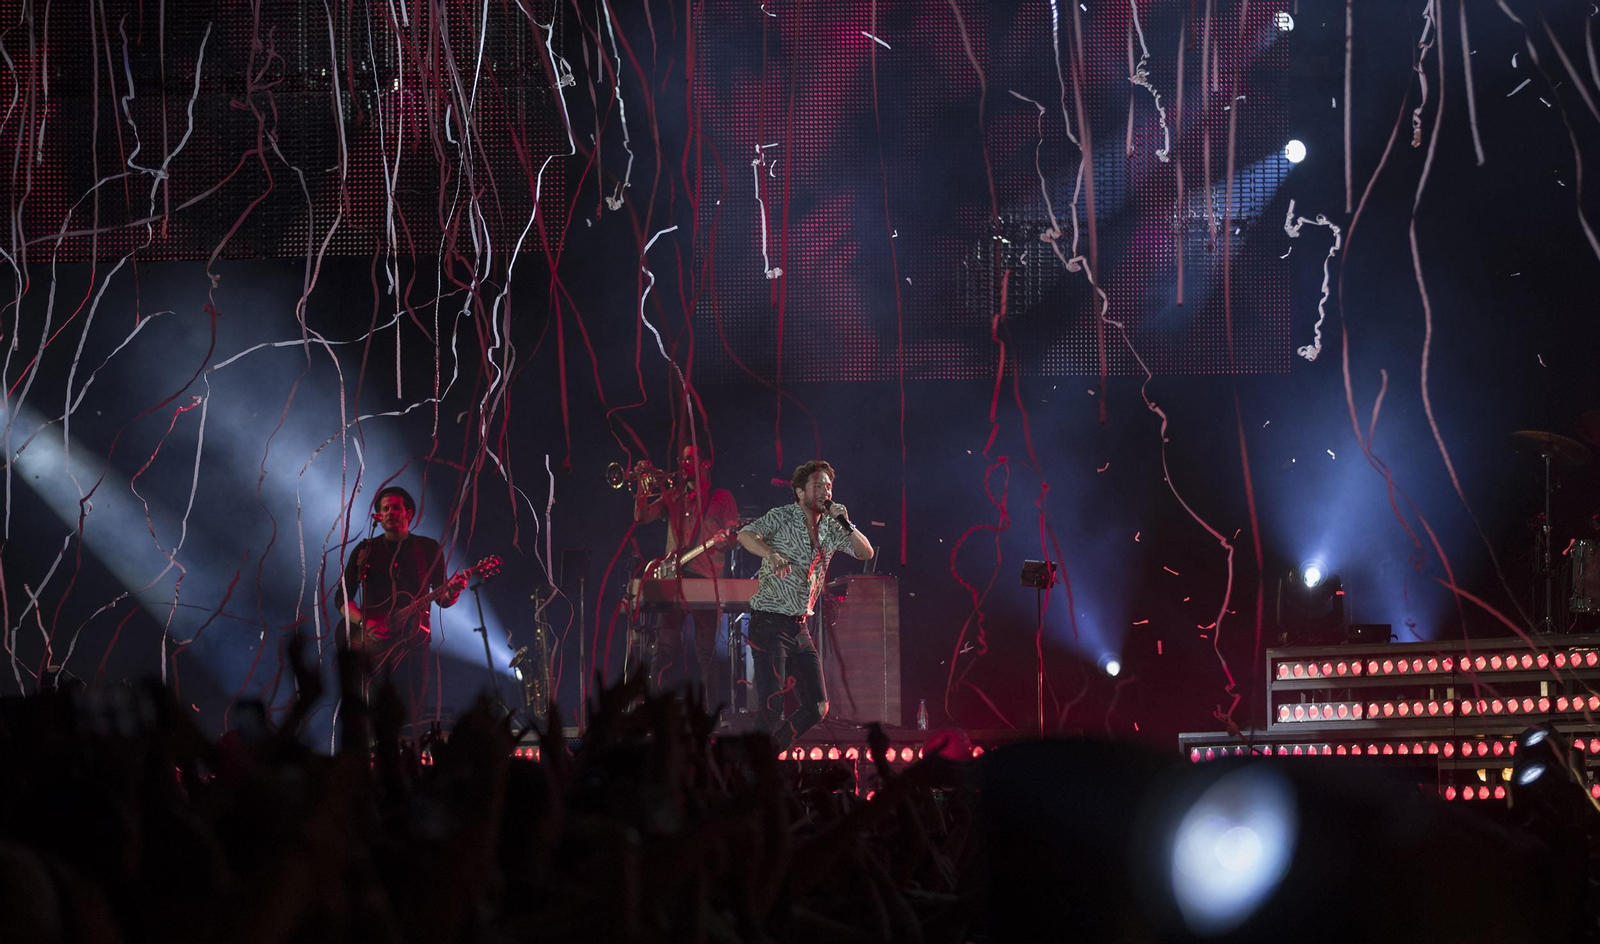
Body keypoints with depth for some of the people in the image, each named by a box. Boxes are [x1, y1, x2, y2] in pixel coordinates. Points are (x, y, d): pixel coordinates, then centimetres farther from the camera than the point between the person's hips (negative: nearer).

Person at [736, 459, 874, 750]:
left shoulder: (831, 528, 11)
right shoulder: (782, 517, -7)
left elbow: (866, 553, 9)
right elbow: (746, 535, -23)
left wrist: (846, 524, -6)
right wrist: (771, 554, -43)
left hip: (800, 628, 7)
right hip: (770, 624, -7)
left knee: (817, 707, 5)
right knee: (772, 707, -14)